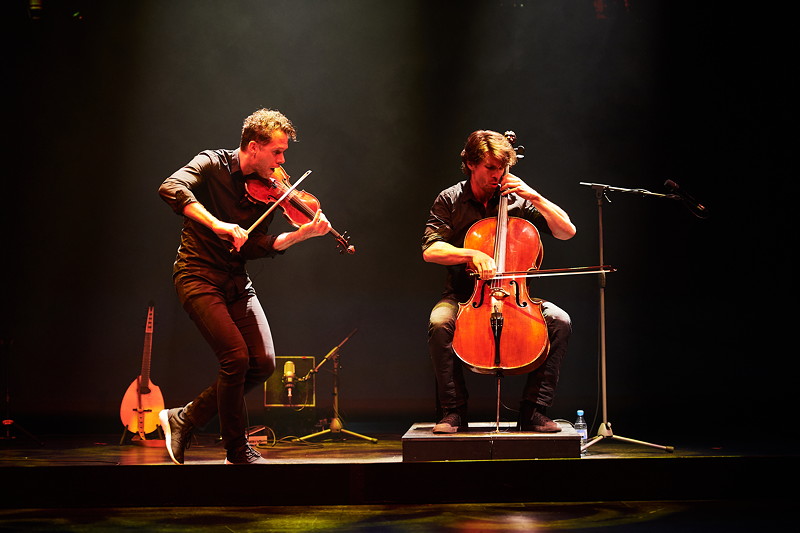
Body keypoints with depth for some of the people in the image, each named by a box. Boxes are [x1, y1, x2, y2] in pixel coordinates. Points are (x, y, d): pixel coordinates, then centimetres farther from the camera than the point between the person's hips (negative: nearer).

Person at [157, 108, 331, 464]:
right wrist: (217, 224, -37)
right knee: (236, 357, -18)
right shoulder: (212, 165, -9)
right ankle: (238, 451, 2)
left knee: (263, 363, -5)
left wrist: (301, 234, -18)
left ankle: (185, 419, 13)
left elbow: (256, 247, -3)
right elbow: (170, 189, -28)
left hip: (236, 281, 6)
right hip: (198, 276, -6)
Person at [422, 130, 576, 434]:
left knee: (560, 321, -24)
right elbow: (430, 250, -11)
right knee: (439, 322, -34)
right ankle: (454, 411, -19)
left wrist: (534, 197, -10)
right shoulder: (450, 201, 1)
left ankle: (533, 411, -15)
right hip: (463, 295, -1)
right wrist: (472, 255, -27)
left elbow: (567, 231, 0)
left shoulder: (517, 201, 4)